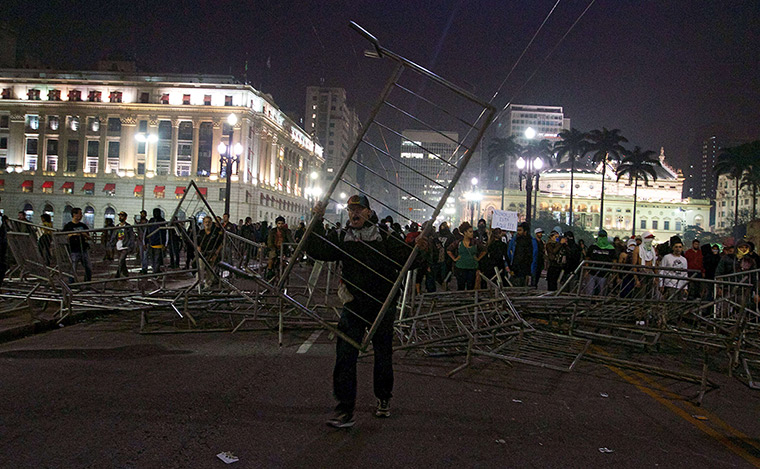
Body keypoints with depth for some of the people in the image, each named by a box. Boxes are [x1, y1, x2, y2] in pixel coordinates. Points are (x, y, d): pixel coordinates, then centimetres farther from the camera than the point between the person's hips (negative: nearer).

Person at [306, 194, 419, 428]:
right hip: (353, 306, 1)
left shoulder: (385, 237, -1)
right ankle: (345, 410, 3)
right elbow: (317, 251, -7)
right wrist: (318, 221, -13)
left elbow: (405, 260, -6)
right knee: (345, 356, -5)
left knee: (383, 356, 13)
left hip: (382, 305, -1)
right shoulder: (341, 238, 5)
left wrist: (417, 249, -27)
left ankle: (383, 399, 35)